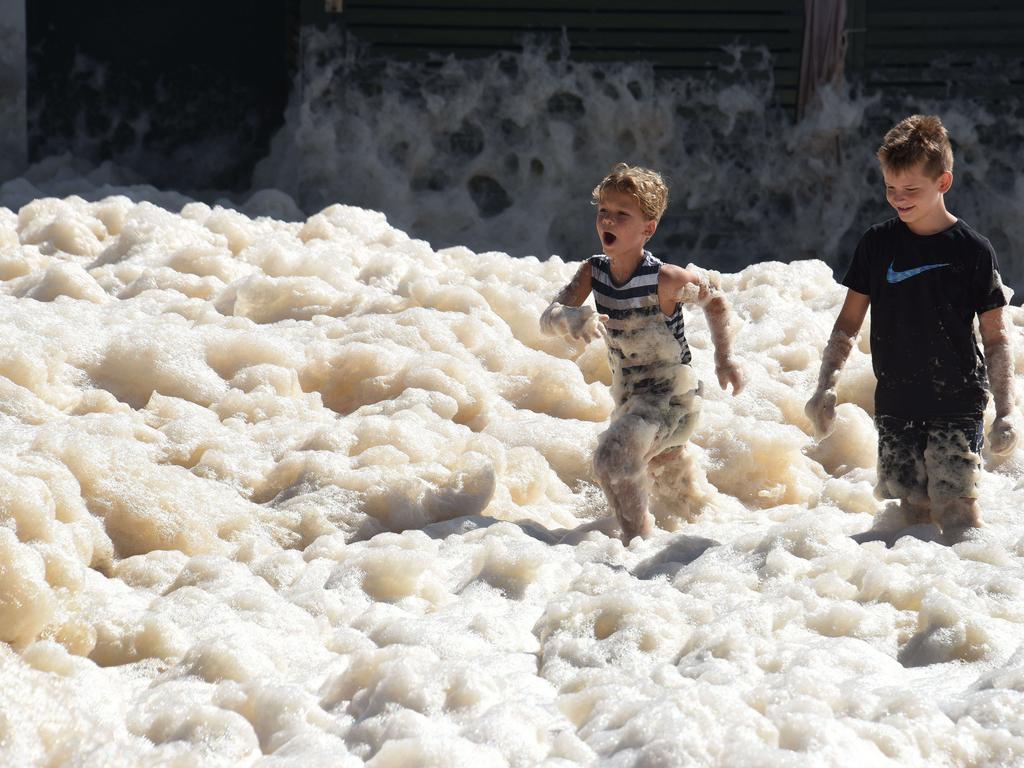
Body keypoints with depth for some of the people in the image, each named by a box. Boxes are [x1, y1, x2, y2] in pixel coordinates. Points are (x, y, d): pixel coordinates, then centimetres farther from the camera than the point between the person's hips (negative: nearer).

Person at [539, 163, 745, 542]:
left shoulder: (665, 280, -24)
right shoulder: (594, 271, -9)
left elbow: (713, 294, -5)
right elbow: (548, 319, -15)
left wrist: (725, 358, -4)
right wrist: (573, 318, -38)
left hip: (672, 397, -7)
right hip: (629, 398, 7)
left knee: (612, 457, -31)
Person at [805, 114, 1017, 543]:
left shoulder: (973, 250, -3)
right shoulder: (877, 244, 5)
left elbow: (995, 338, 0)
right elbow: (849, 323, 12)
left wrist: (1005, 411, -7)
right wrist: (825, 388, 2)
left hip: (957, 404, -3)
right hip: (896, 406, 3)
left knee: (955, 509, -13)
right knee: (912, 510, 1)